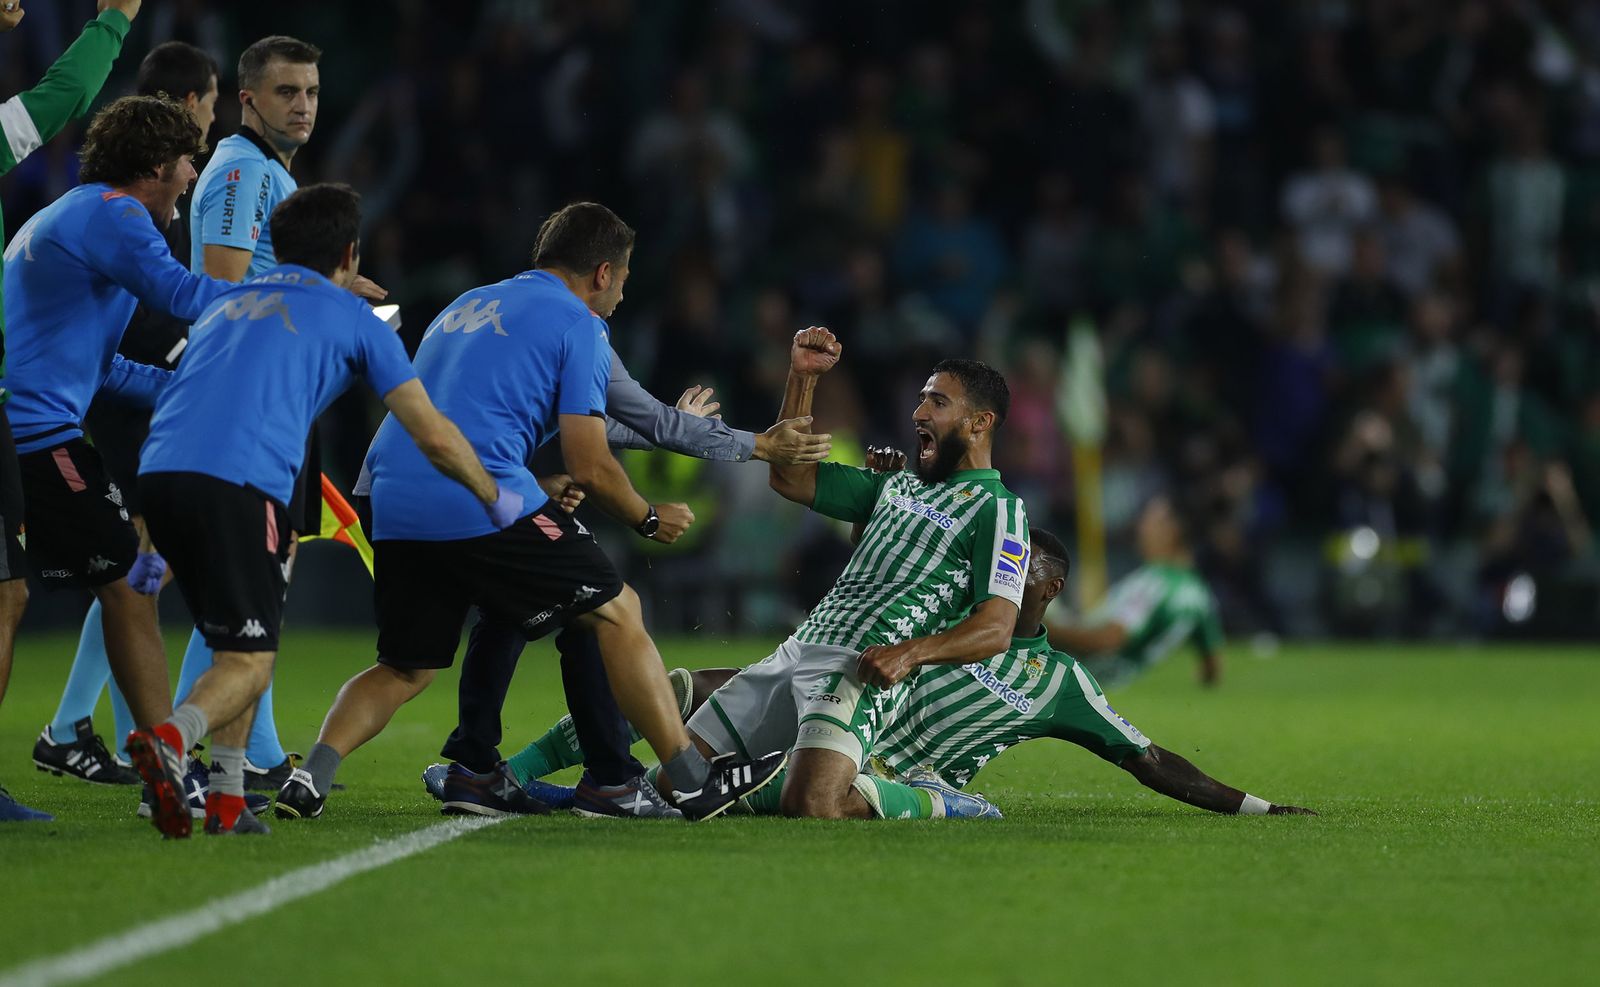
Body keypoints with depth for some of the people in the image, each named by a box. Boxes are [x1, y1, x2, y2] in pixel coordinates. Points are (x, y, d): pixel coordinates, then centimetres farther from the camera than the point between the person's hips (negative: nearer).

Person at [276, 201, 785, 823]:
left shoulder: (467, 307, 28)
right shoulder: (578, 324, 5)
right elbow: (589, 467, 0)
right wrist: (649, 519, 17)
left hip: (393, 502, 7)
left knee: (405, 669, 17)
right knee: (617, 613, 5)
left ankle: (312, 777, -4)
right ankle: (694, 784, 4)